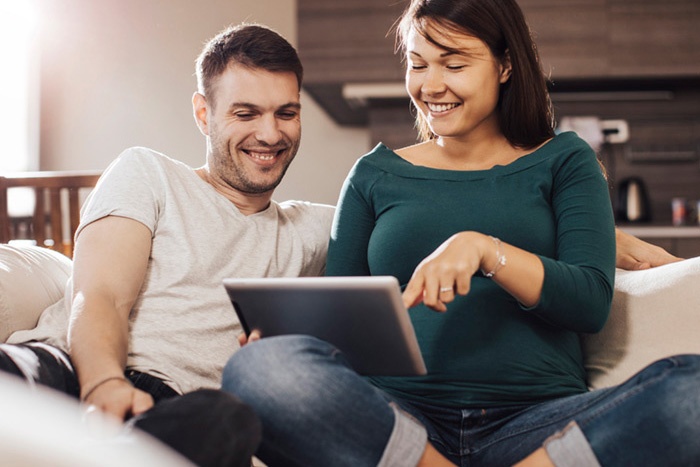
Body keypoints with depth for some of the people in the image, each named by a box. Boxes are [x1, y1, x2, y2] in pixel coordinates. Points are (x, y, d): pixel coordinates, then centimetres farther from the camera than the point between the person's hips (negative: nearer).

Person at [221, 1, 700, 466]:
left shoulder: (562, 161, 16)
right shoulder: (375, 176, 19)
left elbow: (593, 300, 1)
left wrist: (484, 249, -15)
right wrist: (282, 327, -9)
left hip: (542, 421, 0)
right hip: (399, 419, 1)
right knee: (262, 367, -32)